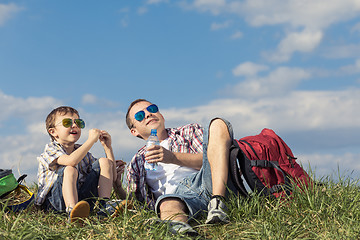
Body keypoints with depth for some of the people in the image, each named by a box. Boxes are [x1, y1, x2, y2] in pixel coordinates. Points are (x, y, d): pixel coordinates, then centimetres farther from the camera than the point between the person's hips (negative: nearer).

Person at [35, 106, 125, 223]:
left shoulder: (82, 151, 18)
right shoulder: (50, 149, 0)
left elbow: (113, 177, 12)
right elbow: (71, 161, -27)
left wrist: (108, 147, 4)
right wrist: (91, 140, -20)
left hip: (83, 199, 6)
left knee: (104, 162, -4)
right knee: (70, 170, -33)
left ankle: (104, 205, -22)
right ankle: (72, 212, -55)